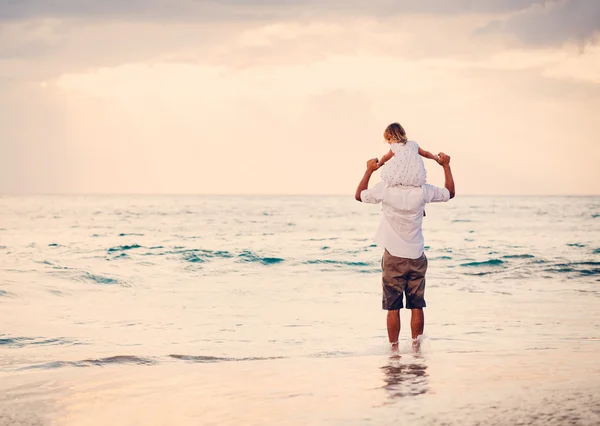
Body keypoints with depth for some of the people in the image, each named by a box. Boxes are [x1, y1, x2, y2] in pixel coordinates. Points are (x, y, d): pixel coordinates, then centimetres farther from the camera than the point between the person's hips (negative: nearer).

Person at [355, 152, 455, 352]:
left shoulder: (385, 189, -10)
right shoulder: (422, 190, -7)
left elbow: (359, 195, 8)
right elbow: (450, 193, 12)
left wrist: (369, 171, 17)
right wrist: (446, 166, 21)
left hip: (393, 257, -1)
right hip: (416, 257, 1)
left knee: (393, 308, 3)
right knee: (417, 307, 7)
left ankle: (394, 349, 4)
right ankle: (416, 348, 8)